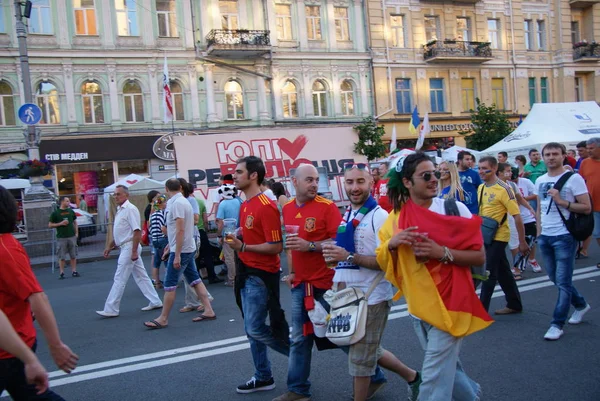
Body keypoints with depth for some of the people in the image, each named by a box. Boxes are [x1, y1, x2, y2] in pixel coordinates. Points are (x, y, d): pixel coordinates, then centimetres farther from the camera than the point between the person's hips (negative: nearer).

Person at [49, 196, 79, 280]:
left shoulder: (71, 211, 10)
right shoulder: (55, 213, -1)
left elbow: (75, 222, 18)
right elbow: (50, 225, 1)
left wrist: (76, 233, 8)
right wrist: (60, 223, -12)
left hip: (72, 236, 3)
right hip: (61, 238, -3)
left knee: (73, 255, 5)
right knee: (61, 257, -1)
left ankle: (74, 271, 11)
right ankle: (62, 273, 5)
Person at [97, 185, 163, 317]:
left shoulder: (130, 209, -15)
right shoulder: (120, 210, 14)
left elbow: (137, 231, -21)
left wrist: (134, 251, -24)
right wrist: (110, 247, 21)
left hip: (129, 248, -10)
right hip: (125, 248, 10)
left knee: (119, 279, -5)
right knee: (141, 277, 12)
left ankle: (111, 309, 1)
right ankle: (155, 302, 18)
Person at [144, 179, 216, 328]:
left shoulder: (177, 203, -17)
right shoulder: (183, 201, 12)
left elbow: (180, 230, -23)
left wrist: (177, 255, -22)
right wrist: (170, 245, 29)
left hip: (181, 250, -10)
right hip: (189, 248, 10)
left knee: (169, 285, -2)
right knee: (195, 280, 11)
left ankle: (163, 319, 6)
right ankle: (208, 311, 14)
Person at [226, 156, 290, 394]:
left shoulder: (266, 207, -18)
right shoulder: (246, 205, 11)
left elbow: (276, 247, -21)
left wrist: (242, 247, -23)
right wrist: (236, 240, 6)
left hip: (261, 275, -9)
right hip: (247, 273, 9)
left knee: (255, 328, -5)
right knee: (251, 329, 14)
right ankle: (263, 377, 26)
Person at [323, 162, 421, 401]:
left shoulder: (379, 216, -15)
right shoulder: (347, 216, 9)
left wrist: (349, 257, -28)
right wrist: (341, 280, 6)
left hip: (372, 298, -8)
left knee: (360, 357, 4)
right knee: (369, 351, 22)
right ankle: (411, 376, 41)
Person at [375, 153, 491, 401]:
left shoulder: (454, 209, -11)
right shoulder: (395, 217, 0)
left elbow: (479, 257, -9)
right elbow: (383, 262, 4)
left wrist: (443, 252, -24)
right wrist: (392, 244, -16)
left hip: (448, 304, -5)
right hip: (418, 306, 5)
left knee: (435, 379, -2)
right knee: (446, 367, 24)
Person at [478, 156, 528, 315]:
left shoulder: (504, 189, -16)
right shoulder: (481, 187, 6)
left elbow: (517, 216, -15)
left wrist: (522, 242, -15)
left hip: (498, 237, -7)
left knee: (489, 273, -4)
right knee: (503, 272, 16)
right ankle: (514, 305, 29)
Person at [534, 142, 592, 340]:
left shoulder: (574, 179, -8)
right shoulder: (540, 181, 10)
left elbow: (587, 208, -10)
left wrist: (562, 202, -20)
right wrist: (539, 230, 14)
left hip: (564, 236, -7)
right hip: (545, 237, 7)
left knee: (563, 281, -4)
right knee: (555, 278, 17)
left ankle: (557, 324, 4)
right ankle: (581, 305, 40)